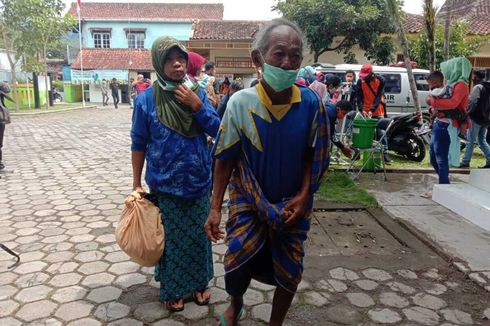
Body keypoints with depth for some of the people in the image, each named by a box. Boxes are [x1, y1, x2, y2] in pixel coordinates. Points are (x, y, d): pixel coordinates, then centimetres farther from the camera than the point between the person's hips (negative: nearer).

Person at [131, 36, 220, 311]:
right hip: (165, 183, -2)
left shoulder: (197, 92, -1)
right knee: (171, 237, 10)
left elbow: (216, 129, -4)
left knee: (198, 234, 14)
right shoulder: (147, 99, -9)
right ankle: (173, 289, 30)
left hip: (199, 180, 3)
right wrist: (137, 183, -1)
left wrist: (196, 105, -18)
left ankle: (199, 282, 35)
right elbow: (139, 144, -3)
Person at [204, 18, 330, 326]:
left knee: (290, 272, 13)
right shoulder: (240, 103, -16)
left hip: (293, 203, 1)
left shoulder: (311, 103, -14)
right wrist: (215, 207, -8)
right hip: (247, 200, -1)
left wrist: (304, 196, -10)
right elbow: (225, 159, -9)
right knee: (237, 264, 3)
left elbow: (316, 156, -2)